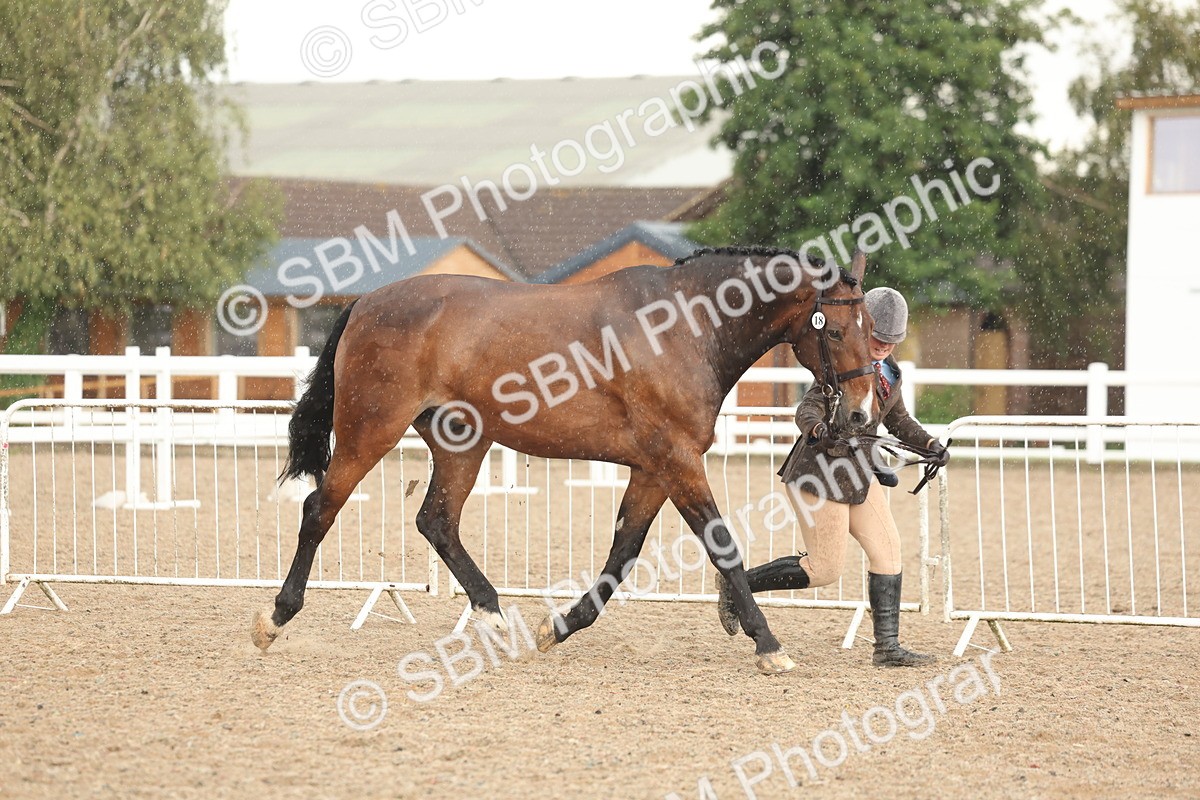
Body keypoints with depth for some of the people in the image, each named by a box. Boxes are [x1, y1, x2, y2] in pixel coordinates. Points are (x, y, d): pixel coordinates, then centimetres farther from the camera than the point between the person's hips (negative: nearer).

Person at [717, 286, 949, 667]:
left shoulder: (887, 368, 8)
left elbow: (898, 420, 19)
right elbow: (808, 409, -30)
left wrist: (929, 443, 2)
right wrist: (817, 429, -53)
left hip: (856, 472, 9)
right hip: (820, 474, -9)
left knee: (887, 550, 0)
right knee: (824, 569, -5)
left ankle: (887, 646, 2)